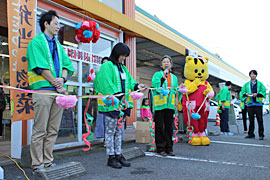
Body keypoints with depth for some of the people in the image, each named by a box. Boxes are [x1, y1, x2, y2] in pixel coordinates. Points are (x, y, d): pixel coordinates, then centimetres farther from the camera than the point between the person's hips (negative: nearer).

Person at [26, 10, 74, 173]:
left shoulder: (58, 46, 22)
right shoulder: (37, 42, 2)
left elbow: (67, 65, 15)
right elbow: (41, 67, -8)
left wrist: (63, 79, -5)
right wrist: (56, 84, -10)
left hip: (59, 91, 6)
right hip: (43, 90, -6)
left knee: (53, 130, 8)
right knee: (40, 130, -2)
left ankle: (48, 162, 17)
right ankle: (38, 165, 7)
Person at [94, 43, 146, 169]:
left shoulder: (123, 68, 20)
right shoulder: (107, 66, -5)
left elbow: (129, 81, 17)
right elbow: (107, 85, -14)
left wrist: (136, 86, -4)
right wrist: (118, 95, -21)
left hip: (122, 104, 8)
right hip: (111, 104, -8)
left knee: (119, 131, 12)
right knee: (110, 131, 0)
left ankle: (118, 154, 21)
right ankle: (111, 157, 9)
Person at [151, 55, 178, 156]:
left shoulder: (174, 77, 19)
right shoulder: (157, 74, 4)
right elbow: (155, 86, -11)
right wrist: (163, 77, -18)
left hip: (170, 105, 4)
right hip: (159, 104, -4)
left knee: (169, 127, 7)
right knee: (159, 127, -2)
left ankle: (169, 148, 15)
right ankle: (161, 148, 7)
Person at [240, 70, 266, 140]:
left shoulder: (260, 83, 9)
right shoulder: (246, 84, 16)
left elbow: (264, 92, 1)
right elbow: (242, 92, 13)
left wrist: (257, 94, -15)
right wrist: (245, 94, -8)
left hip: (258, 103, -2)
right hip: (250, 104, 2)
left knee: (260, 120, -4)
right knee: (251, 120, 5)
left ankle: (261, 135, 2)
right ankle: (251, 134, 12)